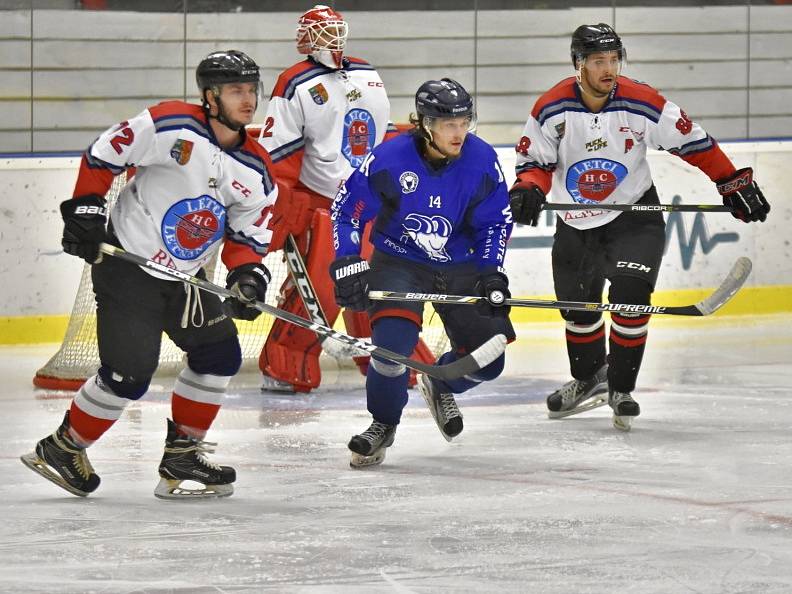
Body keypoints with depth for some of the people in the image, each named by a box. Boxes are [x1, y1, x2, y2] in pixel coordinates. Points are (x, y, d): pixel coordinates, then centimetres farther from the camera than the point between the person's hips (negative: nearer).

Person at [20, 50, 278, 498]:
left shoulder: (255, 170, 1)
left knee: (220, 355, 4)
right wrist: (84, 210, -11)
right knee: (130, 371, -11)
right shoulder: (172, 126, -18)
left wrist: (248, 274, -12)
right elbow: (102, 156, -9)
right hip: (126, 263, -7)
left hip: (185, 276, 7)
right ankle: (62, 449, 7)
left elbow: (249, 236, 7)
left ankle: (181, 455, 17)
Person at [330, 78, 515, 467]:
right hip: (398, 262, -3)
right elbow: (346, 210, -9)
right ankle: (382, 426, 0)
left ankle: (439, 386, 35)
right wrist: (346, 265, -16)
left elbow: (496, 221, 1)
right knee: (393, 342, -26)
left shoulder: (482, 161, -12)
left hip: (458, 266, 3)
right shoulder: (388, 159, -20)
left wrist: (491, 273, -9)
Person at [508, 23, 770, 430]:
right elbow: (536, 162, -3)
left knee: (630, 294, -20)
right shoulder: (552, 109, -14)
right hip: (576, 224, 2)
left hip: (635, 216, -2)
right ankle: (589, 379, 40)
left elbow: (694, 143, -8)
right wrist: (529, 188, -25)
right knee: (577, 306, 12)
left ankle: (621, 388, -4)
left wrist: (735, 184, -7)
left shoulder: (642, 104, -18)